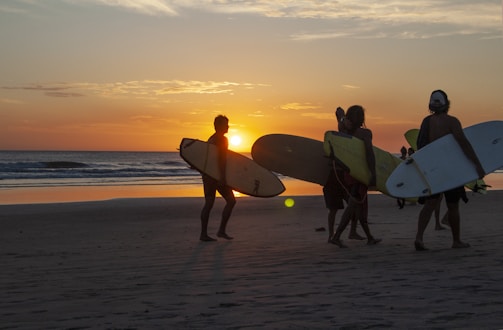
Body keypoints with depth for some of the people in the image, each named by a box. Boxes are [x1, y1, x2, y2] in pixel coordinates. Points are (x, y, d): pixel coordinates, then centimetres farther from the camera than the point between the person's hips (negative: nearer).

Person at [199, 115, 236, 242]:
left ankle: (203, 234, 6)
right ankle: (221, 230, -1)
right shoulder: (222, 139, -12)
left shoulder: (211, 139, 17)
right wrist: (222, 176, -25)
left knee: (209, 203, 7)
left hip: (207, 173, 9)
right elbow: (221, 159, -21)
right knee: (230, 200, -2)